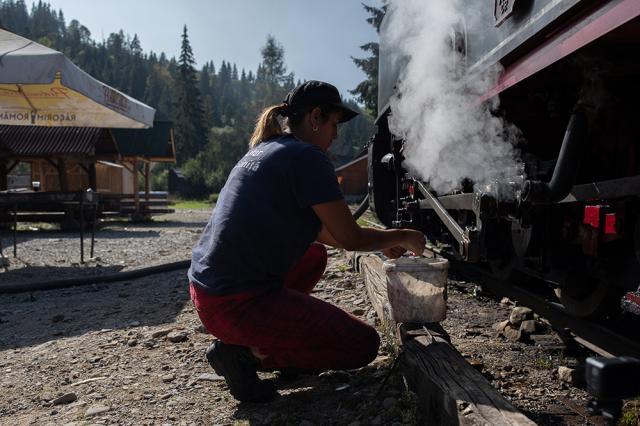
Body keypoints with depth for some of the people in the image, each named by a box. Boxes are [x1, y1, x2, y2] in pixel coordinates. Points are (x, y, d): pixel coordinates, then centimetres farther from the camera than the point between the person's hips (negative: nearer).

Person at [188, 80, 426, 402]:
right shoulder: (306, 156, -13)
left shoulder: (265, 150, 16)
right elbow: (350, 238, -10)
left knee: (316, 256, 30)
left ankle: (253, 339, 15)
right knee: (363, 345, 2)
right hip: (236, 303, -9)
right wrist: (403, 237, 9)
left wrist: (382, 243, 26)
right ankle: (246, 351, -3)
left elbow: (316, 231, 23)